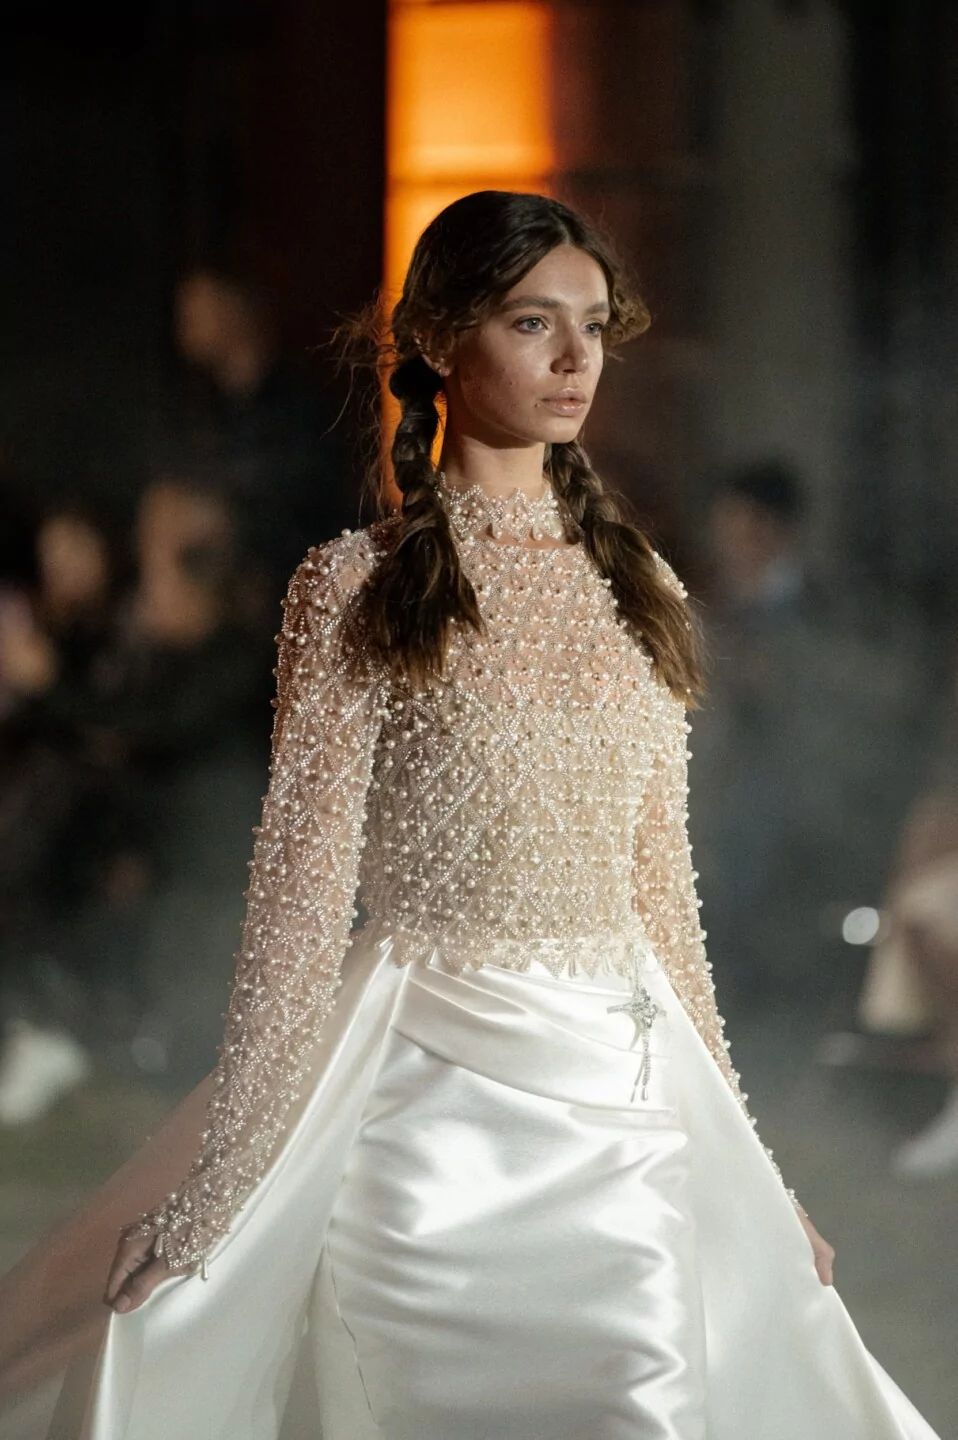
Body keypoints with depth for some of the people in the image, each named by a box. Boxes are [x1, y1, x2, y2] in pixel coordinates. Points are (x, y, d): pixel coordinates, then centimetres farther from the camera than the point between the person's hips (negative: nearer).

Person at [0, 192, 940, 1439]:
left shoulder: (637, 587, 12)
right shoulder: (360, 589, -3)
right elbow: (301, 892, -6)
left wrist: (747, 1169, 16)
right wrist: (212, 1195, -10)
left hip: (628, 1101, 4)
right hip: (435, 1091, -4)